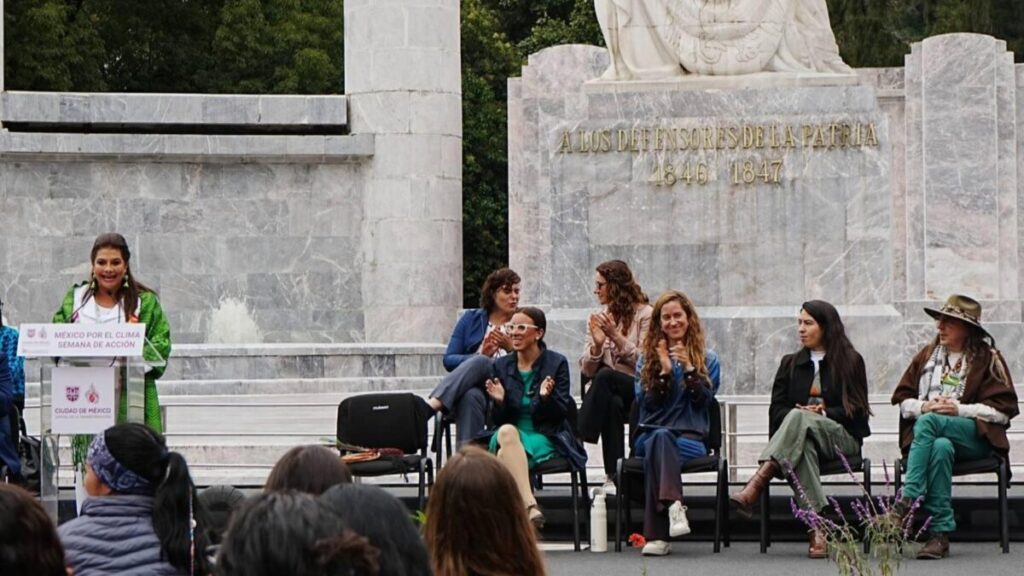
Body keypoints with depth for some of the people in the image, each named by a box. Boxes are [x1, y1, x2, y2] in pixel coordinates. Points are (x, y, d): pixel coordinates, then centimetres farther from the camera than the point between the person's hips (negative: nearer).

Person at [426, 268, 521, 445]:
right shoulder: (472, 319, 16)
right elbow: (448, 360, 7)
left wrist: (511, 349, -12)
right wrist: (480, 356, -10)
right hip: (471, 387, 1)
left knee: (479, 363, -33)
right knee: (471, 396, -38)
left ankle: (431, 404, -52)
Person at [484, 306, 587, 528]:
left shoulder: (557, 363, 1)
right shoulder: (501, 366, 10)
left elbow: (561, 414, -2)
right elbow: (499, 421, 9)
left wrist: (547, 397, -22)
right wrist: (499, 401, -12)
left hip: (546, 438, -3)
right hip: (509, 437, 3)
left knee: (505, 456, -34)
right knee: (507, 432, -36)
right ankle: (530, 505, -49)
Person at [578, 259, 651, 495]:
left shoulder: (644, 315, 1)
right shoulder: (597, 320, 15)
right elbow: (587, 370, 9)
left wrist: (616, 337, -16)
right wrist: (597, 345, -10)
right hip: (612, 393, 3)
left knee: (605, 377, -34)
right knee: (612, 403, -35)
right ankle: (614, 477, -38)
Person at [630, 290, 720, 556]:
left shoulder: (707, 359, 16)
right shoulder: (647, 359, 19)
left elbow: (705, 398, 2)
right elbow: (645, 401, 5)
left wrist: (688, 368, -10)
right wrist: (664, 371, -7)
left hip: (690, 437, -1)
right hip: (649, 434, 1)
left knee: (657, 446, -36)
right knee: (660, 437, -37)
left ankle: (657, 534, -47)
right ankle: (673, 504, -56)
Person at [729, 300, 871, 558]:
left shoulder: (851, 361, 13)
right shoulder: (790, 363, 22)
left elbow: (857, 410, 4)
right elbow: (776, 409, 12)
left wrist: (824, 413, -11)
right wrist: (796, 414, -10)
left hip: (842, 438, -2)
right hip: (801, 433, 2)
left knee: (798, 420, -37)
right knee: (803, 446, -39)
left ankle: (754, 489, -55)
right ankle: (817, 528, -52)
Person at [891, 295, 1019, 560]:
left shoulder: (988, 359, 9)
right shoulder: (927, 354, 21)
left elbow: (1004, 410, 0)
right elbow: (901, 399, 19)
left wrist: (959, 409, -11)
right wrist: (923, 406, -5)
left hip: (975, 436, -3)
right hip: (931, 436, 3)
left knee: (929, 422, -35)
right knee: (940, 447, -37)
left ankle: (908, 501, -43)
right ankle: (941, 533, -43)